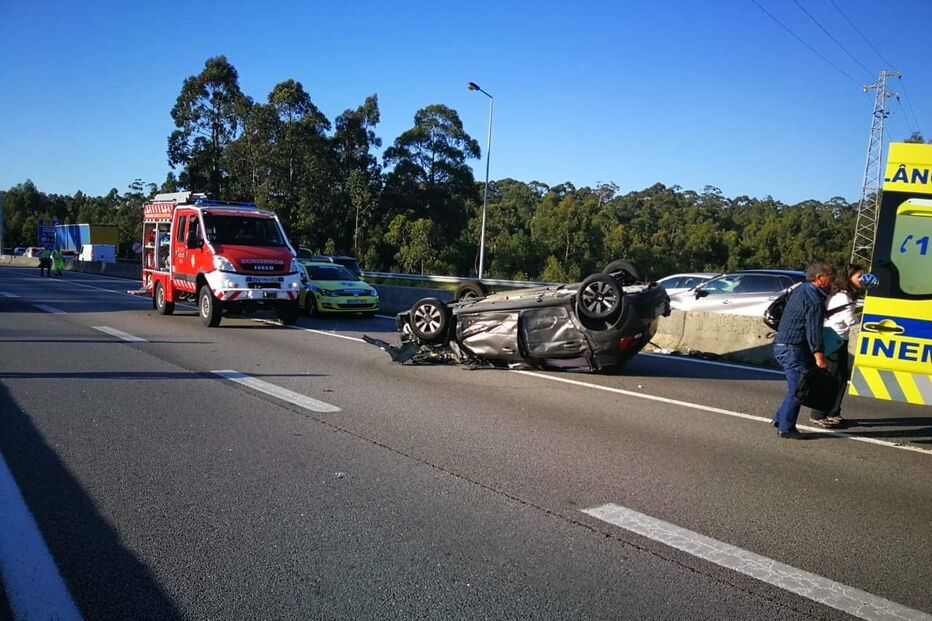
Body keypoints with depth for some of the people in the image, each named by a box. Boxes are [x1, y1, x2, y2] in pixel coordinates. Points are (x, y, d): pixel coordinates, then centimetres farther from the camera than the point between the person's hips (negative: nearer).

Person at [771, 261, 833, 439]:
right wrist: (819, 356, -18)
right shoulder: (814, 300, -18)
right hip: (793, 349, -10)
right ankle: (785, 428, 4)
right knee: (797, 388, -2)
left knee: (796, 387, 18)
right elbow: (813, 331, -20)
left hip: (782, 345, 10)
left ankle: (780, 418, 22)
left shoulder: (800, 289, 11)